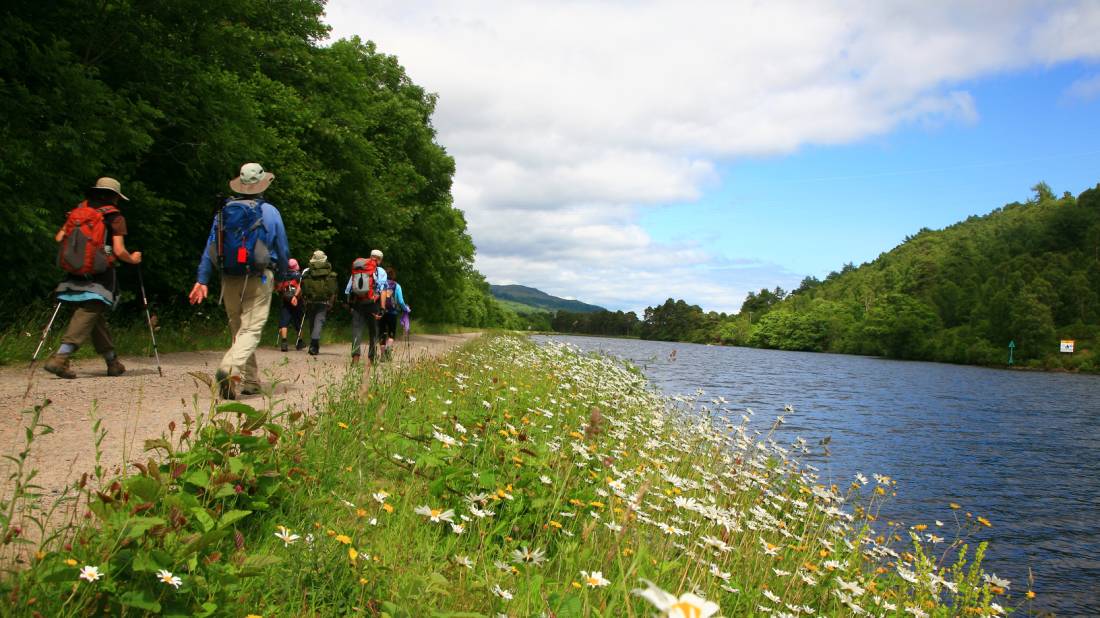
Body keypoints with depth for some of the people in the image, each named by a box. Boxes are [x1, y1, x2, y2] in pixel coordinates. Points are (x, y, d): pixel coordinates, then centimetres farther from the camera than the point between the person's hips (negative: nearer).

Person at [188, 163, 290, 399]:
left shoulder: (223, 211, 6)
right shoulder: (269, 211, -1)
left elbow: (210, 246, 3)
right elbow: (282, 249, 4)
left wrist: (202, 280, 3)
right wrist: (282, 275, 19)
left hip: (229, 280, 4)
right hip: (258, 280, -4)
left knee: (238, 329, 16)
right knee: (251, 330, -6)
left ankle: (250, 381, 21)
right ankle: (230, 369, -31)